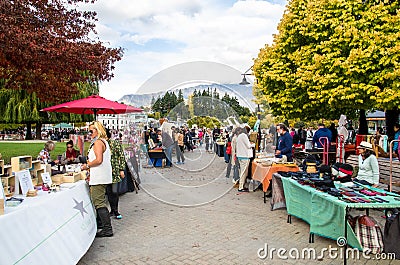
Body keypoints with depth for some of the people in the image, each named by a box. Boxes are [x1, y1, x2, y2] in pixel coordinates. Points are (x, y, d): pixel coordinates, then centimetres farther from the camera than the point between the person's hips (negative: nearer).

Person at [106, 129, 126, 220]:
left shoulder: (116, 143, -3)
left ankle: (115, 211, 9)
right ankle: (112, 210, 21)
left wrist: (122, 169, -5)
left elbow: (122, 157, -1)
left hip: (115, 171, -4)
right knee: (109, 192, 8)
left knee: (114, 192, -6)